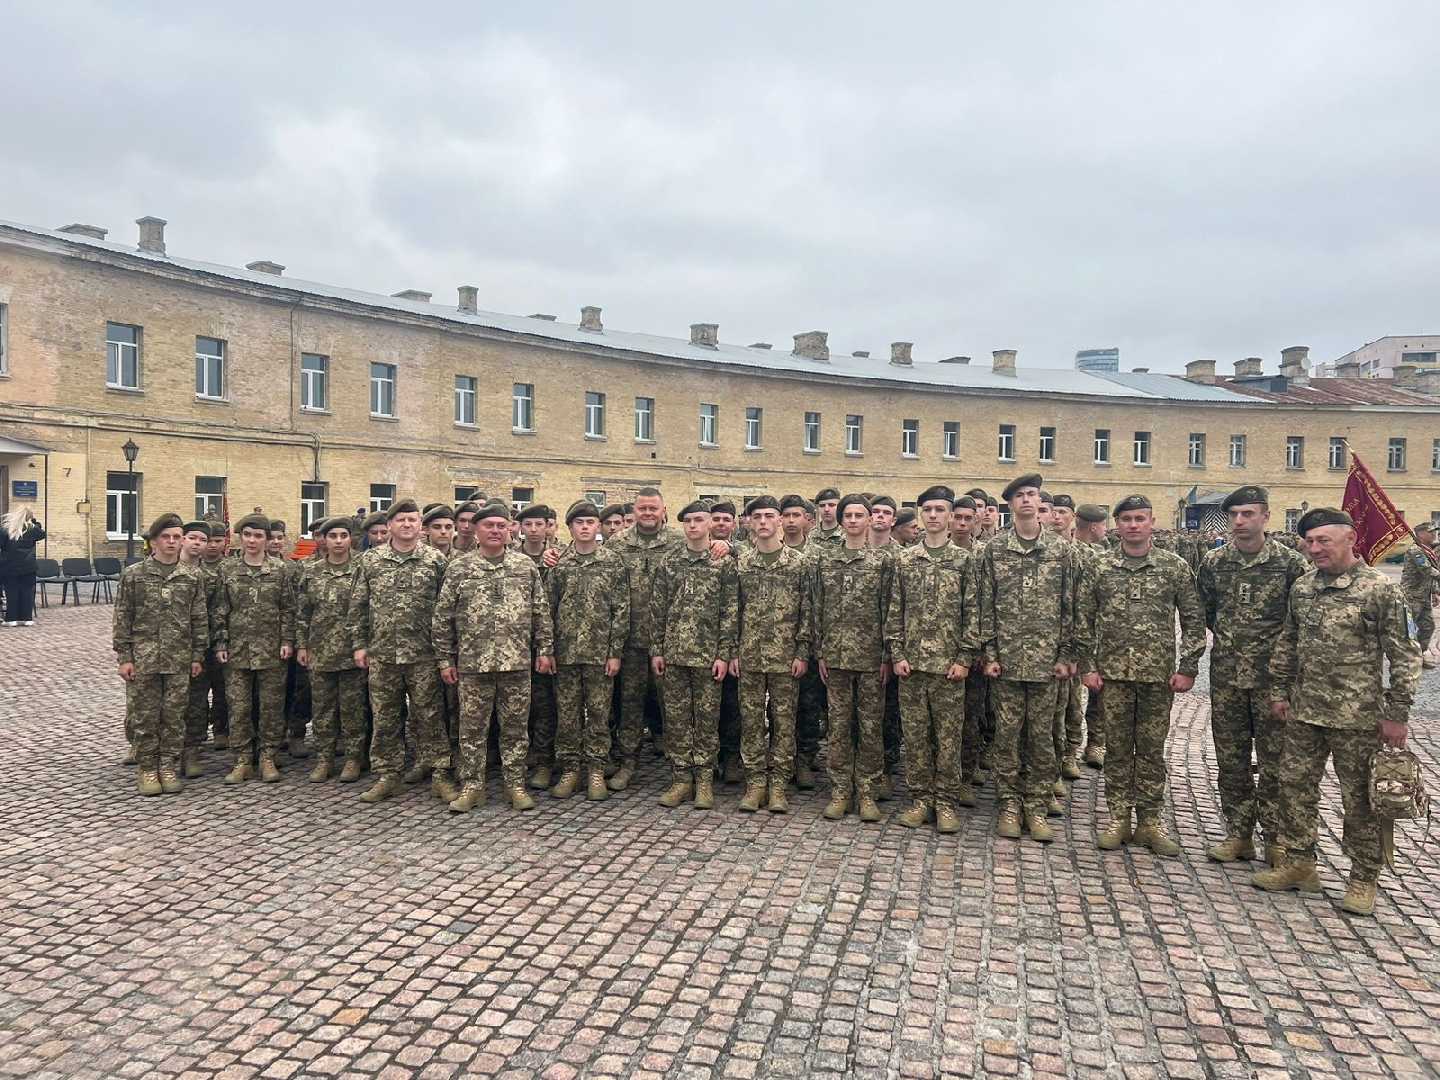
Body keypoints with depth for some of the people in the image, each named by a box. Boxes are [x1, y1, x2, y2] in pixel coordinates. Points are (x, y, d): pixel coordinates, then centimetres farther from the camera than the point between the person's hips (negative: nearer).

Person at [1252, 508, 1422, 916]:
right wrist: (1279, 692, 12)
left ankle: (1363, 878, 22)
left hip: (1357, 717, -5)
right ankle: (1297, 863, 26)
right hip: (1303, 713, 6)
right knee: (1296, 788, 12)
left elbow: (1404, 656, -9)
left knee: (1360, 799, 6)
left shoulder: (1381, 589, -11)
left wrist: (1397, 714, -11)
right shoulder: (1301, 588, 6)